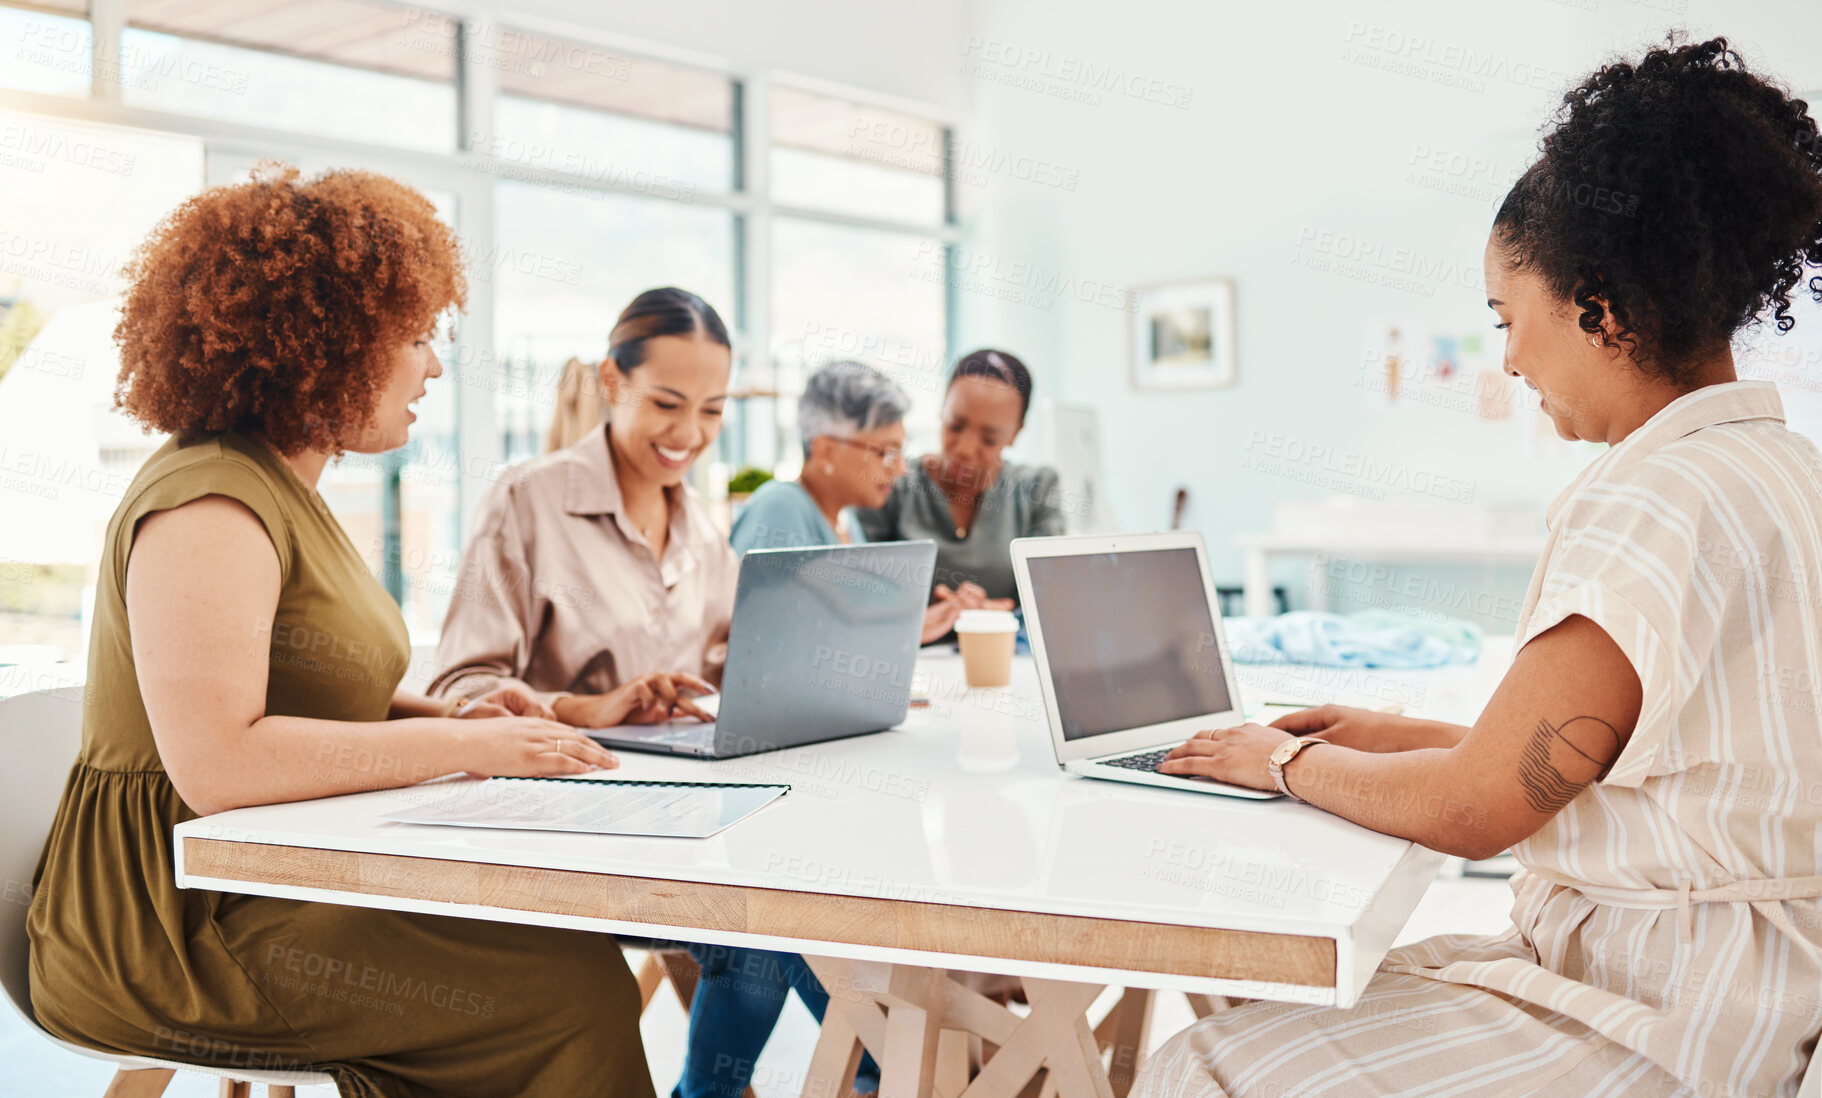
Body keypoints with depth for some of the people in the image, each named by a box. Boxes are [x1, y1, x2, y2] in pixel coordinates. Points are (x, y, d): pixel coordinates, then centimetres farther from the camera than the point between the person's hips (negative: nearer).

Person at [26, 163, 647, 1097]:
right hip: (172, 923, -10)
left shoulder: (284, 491, 17)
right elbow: (218, 763, -27)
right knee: (572, 986, -22)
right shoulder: (208, 506, -17)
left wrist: (445, 717, 6)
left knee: (568, 939, -9)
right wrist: (464, 746, -21)